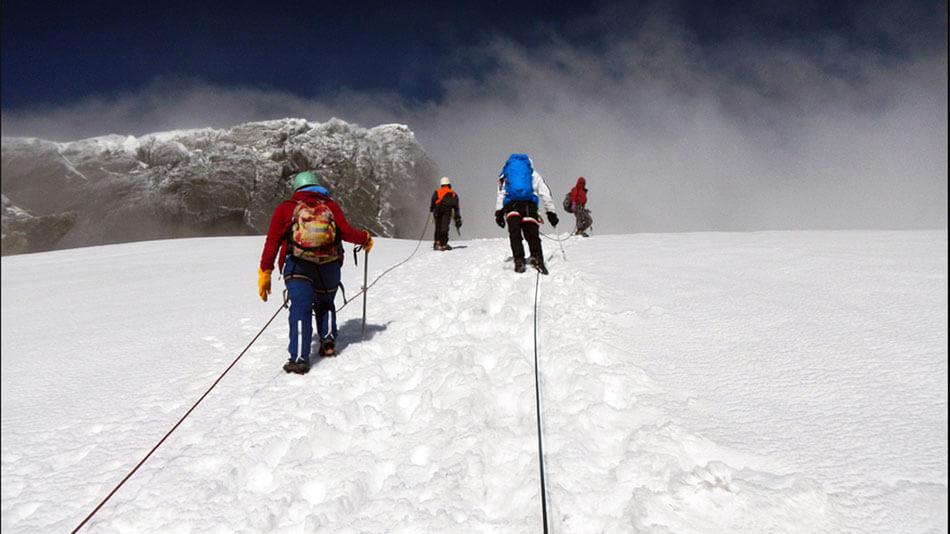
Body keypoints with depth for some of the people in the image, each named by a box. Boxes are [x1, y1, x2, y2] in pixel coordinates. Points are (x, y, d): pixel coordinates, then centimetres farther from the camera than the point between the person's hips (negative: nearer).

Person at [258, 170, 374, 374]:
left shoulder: (285, 208, 12)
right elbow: (347, 232, 0)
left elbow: (272, 241, 3)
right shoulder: (330, 206, 13)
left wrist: (265, 273, 3)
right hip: (329, 267, 2)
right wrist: (366, 239, 19)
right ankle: (328, 339, 7)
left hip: (298, 267, -2)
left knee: (300, 309, -7)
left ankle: (299, 358, -18)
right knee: (325, 304, 25)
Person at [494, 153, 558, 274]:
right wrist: (551, 212, 21)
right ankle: (536, 257, -24)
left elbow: (500, 194, 14)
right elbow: (545, 194, 20)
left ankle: (519, 261, -15)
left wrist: (498, 212, 11)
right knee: (532, 234, -4)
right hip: (530, 205, 0)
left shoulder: (505, 174, 26)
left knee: (515, 234, -2)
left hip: (511, 205, 0)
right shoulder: (533, 174, 26)